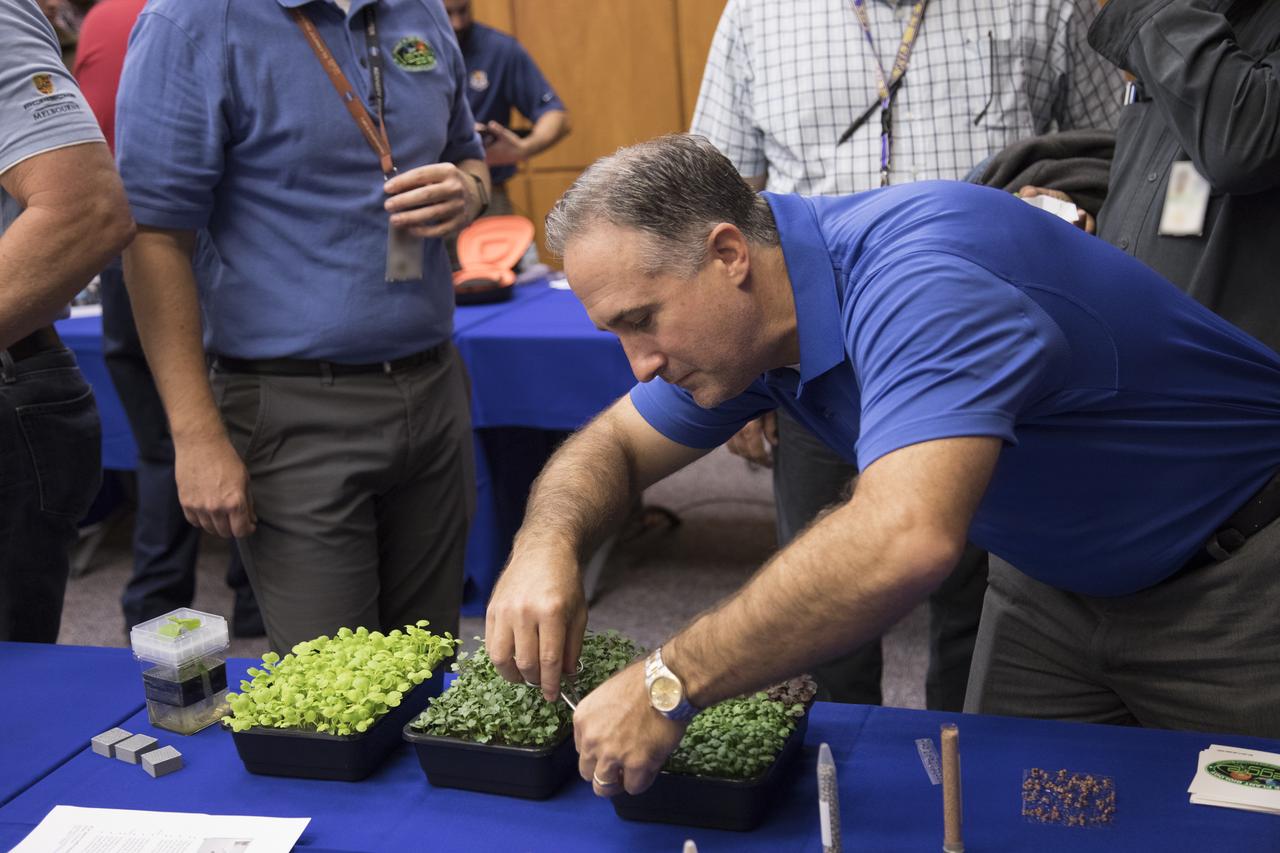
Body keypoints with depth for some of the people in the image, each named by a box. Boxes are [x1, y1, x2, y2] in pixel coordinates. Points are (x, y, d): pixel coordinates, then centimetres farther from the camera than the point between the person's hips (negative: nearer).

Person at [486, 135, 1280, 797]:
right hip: (1053, 579, 7)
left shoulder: (919, 279, -36)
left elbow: (904, 539, -50)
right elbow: (612, 444, 2)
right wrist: (547, 544, -21)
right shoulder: (748, 316, -9)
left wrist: (670, 683, -43)